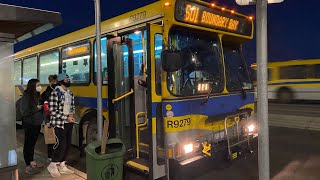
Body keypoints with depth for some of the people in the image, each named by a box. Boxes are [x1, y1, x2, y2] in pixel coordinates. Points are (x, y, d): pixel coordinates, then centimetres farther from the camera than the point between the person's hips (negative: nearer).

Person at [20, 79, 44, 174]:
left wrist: (43, 107, -4)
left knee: (33, 143, 18)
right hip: (29, 124, -7)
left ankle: (32, 161, 32)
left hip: (37, 123, 7)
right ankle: (28, 166, 11)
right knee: (28, 144, 2)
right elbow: (24, 112, -20)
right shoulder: (26, 96, -15)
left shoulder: (37, 95, 5)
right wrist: (36, 108, -21)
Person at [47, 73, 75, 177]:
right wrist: (66, 117, -17)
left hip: (69, 123, 7)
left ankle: (62, 166, 24)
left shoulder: (70, 93, 10)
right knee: (61, 144, -7)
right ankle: (53, 165, 14)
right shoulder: (55, 93, -12)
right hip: (59, 123, -7)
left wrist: (71, 113, -1)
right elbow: (53, 111, -15)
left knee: (67, 144, 10)